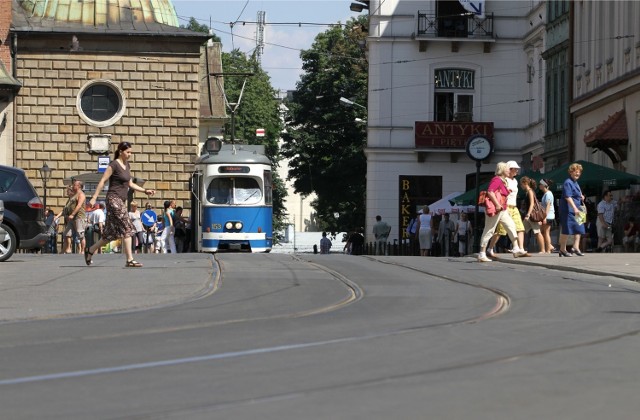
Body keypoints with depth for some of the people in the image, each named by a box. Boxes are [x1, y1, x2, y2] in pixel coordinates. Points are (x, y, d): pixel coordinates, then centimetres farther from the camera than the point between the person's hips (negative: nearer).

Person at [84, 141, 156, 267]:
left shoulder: (127, 165, 16)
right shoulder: (114, 165, -9)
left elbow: (130, 184, 21)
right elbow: (102, 181, -10)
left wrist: (145, 191, 11)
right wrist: (94, 197, -14)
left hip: (121, 201, 9)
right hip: (114, 199, -9)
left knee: (112, 234, 10)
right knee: (127, 229, -13)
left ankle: (90, 251, 23)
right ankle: (129, 260, -14)